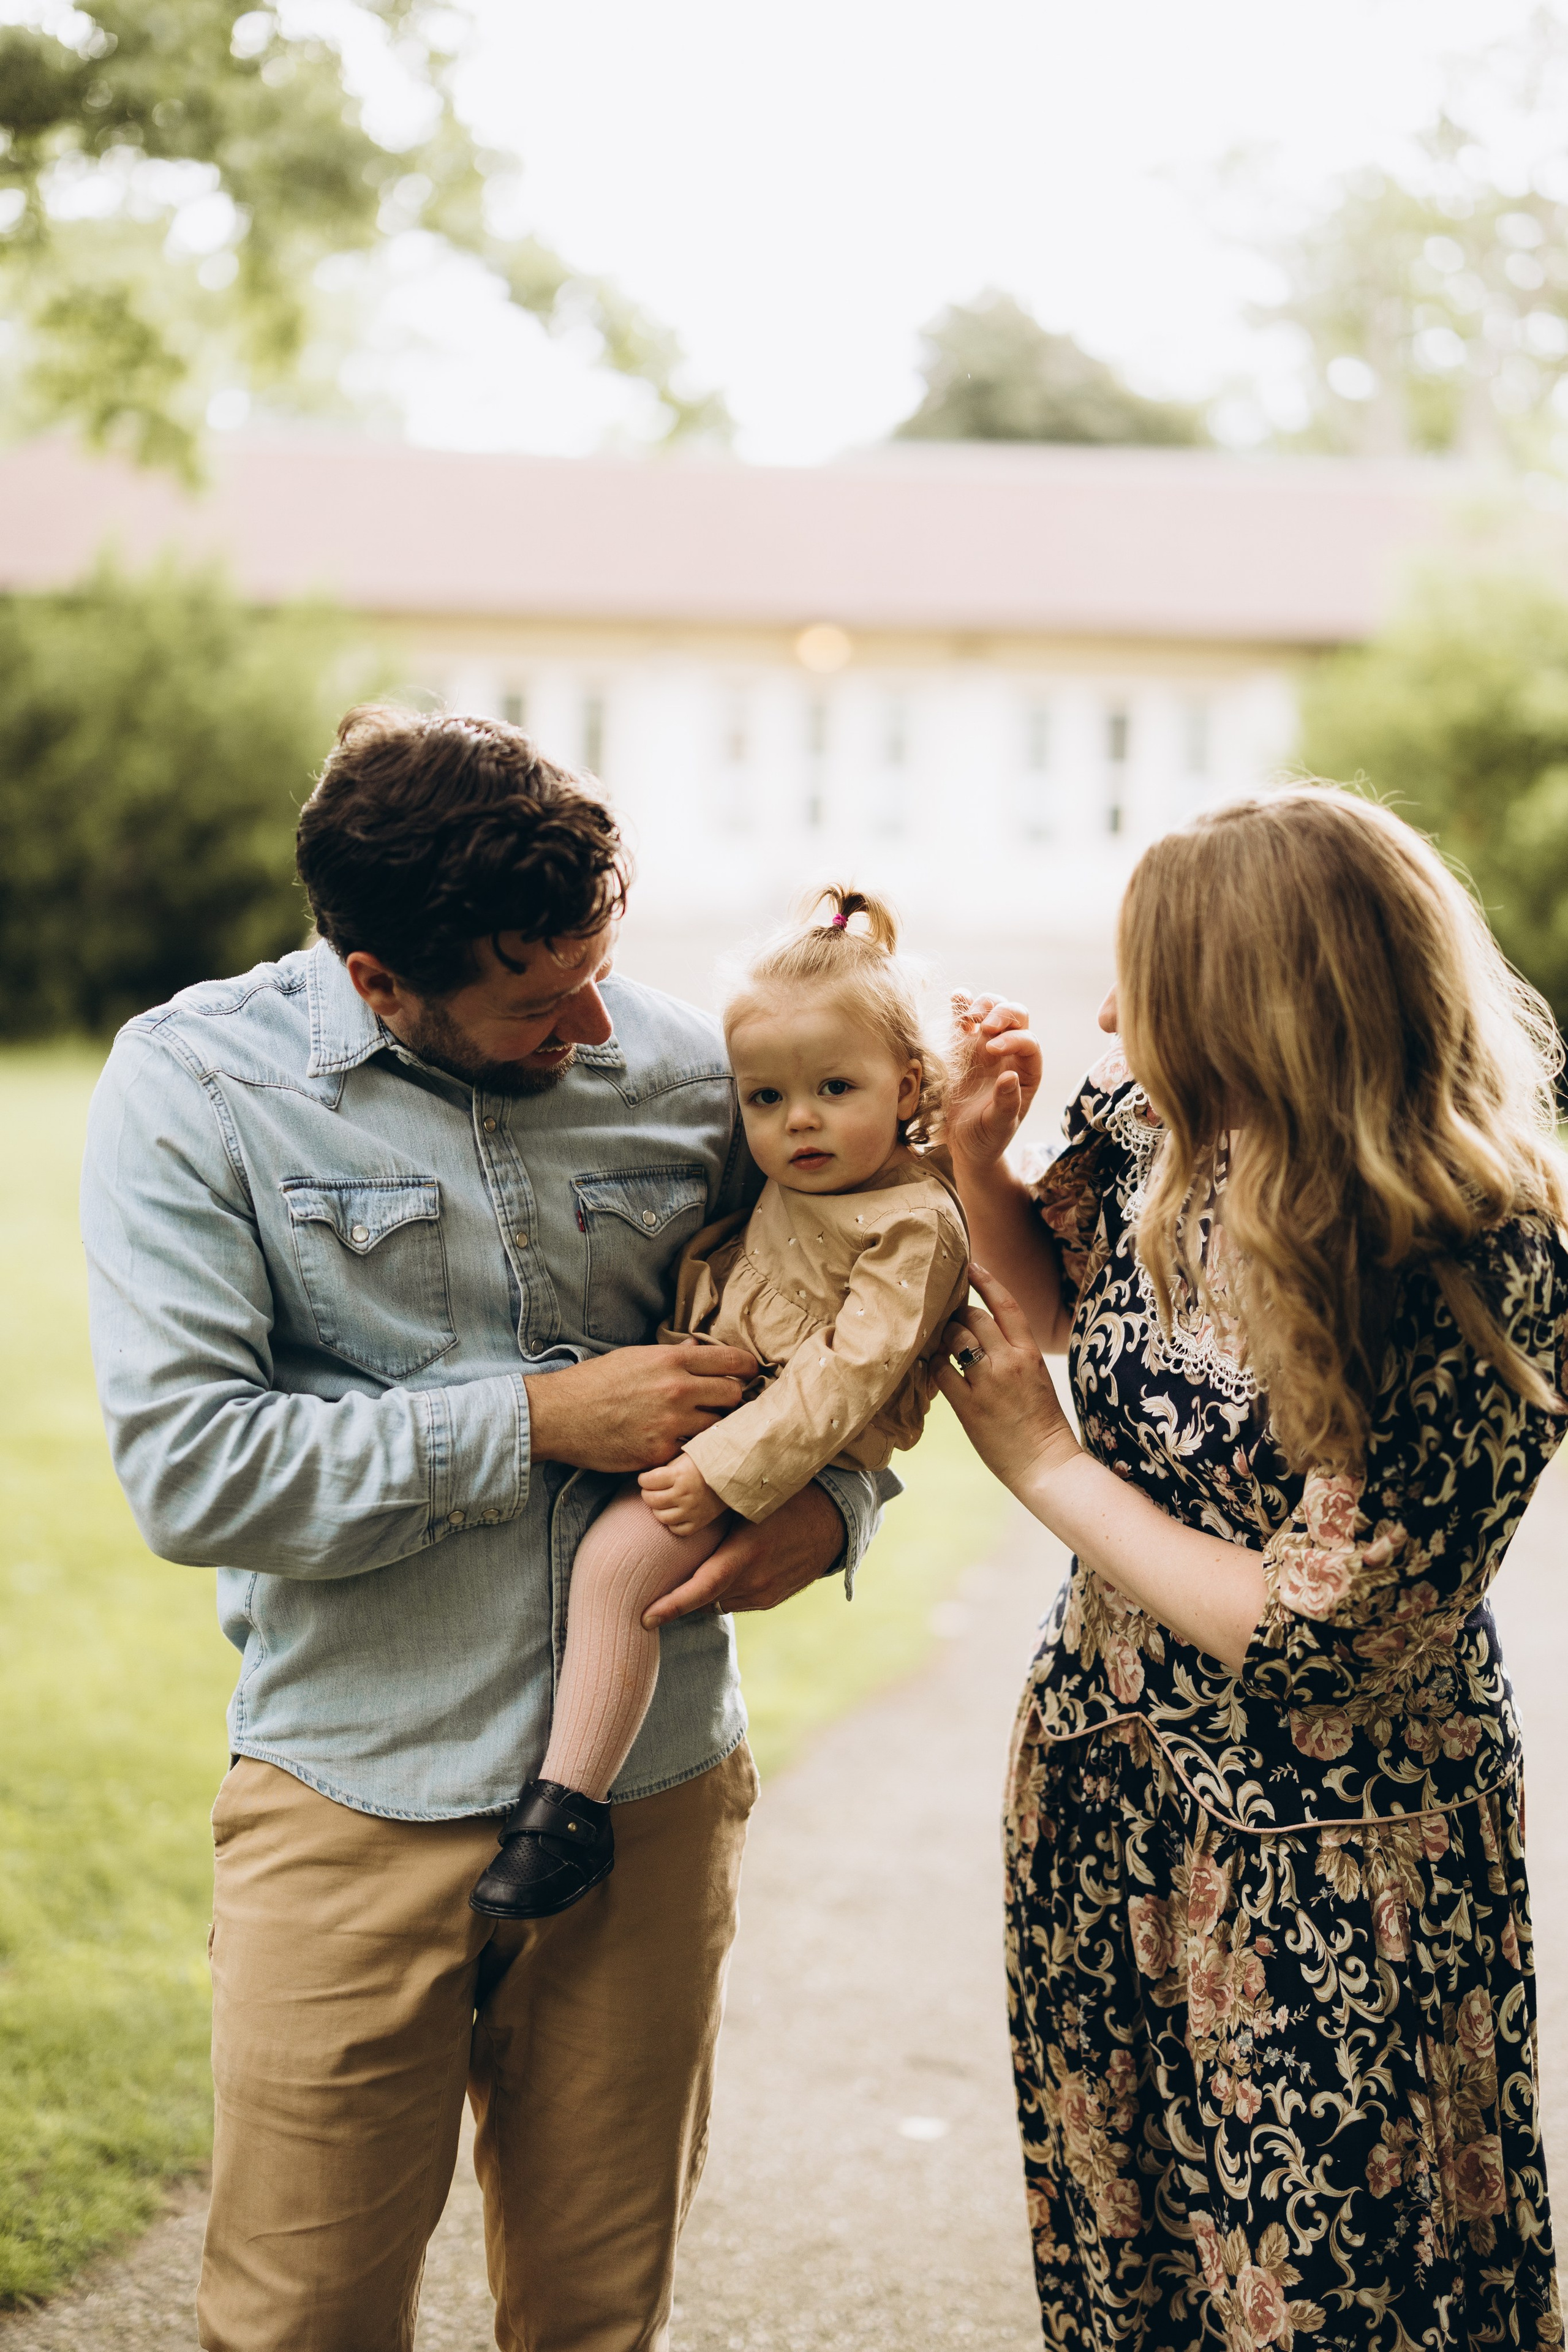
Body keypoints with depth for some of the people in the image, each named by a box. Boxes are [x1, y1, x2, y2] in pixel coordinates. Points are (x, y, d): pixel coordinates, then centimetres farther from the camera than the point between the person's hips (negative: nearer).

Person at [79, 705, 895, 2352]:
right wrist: (538, 1421, -17)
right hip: (355, 1802, -2)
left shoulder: (692, 1073, 1)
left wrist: (834, 1502, -7)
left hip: (654, 1800, 3)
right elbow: (187, 1470, -16)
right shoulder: (192, 1085, -8)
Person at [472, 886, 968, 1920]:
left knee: (621, 1554, -27)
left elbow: (849, 1375, -25)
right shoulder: (793, 1180, 9)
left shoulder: (915, 1224, -17)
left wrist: (723, 1473, -29)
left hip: (784, 1458, -10)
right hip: (703, 1418, 10)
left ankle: (569, 1808, -21)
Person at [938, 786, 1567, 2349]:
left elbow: (1302, 1635, -24)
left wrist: (1044, 1464, -15)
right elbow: (1058, 1300, 12)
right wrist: (980, 1155, -7)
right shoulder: (1154, 1127, -11)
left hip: (1331, 1857, -6)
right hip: (1100, 1765, 6)